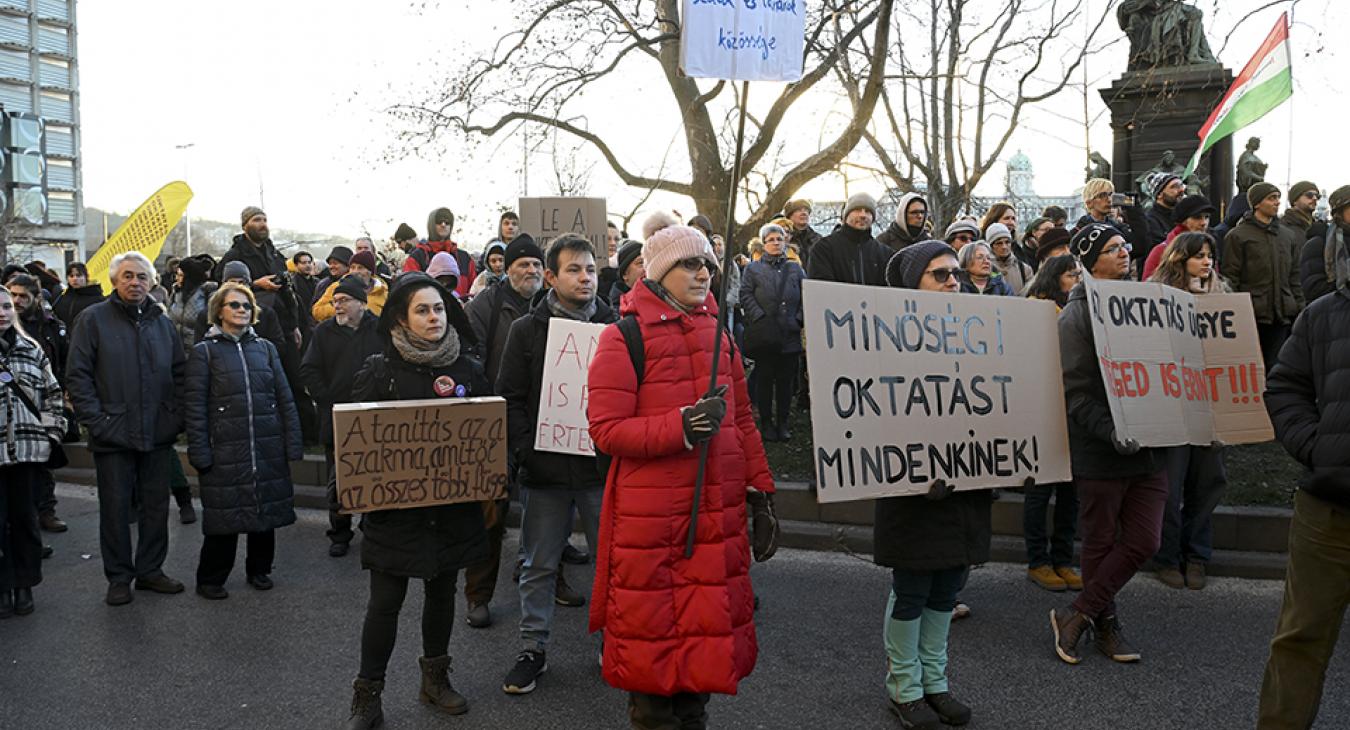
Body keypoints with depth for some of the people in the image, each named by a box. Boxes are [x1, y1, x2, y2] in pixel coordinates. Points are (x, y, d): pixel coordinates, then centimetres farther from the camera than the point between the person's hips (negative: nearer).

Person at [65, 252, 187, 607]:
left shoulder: (162, 323, 10)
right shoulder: (93, 319, -2)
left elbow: (180, 374, 14)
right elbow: (77, 375, -5)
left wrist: (176, 416, 3)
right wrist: (96, 421, -12)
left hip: (158, 434, 4)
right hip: (114, 435, -4)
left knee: (156, 505, 10)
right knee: (116, 507, 5)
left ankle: (150, 570, 23)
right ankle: (119, 577, 17)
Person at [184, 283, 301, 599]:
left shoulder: (265, 348, 10)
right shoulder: (205, 351, 1)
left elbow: (285, 398, 8)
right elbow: (194, 405, -2)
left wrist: (293, 443, 2)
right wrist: (199, 452, -9)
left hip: (268, 448, 3)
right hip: (225, 451, -3)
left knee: (266, 511, 10)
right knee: (224, 514, 2)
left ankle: (259, 569, 28)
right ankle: (210, 580, 19)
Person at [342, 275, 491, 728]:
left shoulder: (468, 369, 3)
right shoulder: (379, 370, -5)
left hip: (453, 506, 3)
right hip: (396, 505, -3)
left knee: (442, 591, 16)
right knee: (385, 601, 1)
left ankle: (435, 678, 33)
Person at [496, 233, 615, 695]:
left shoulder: (615, 327, 3)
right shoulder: (527, 330, 3)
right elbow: (510, 398, 1)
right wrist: (527, 452, -9)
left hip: (602, 466, 0)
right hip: (546, 467, 0)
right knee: (539, 564, 10)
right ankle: (533, 648, 24)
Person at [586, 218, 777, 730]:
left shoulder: (717, 334, 13)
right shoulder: (623, 338, -6)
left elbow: (743, 421, 17)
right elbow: (605, 429, -14)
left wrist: (761, 495, 14)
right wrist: (682, 425, -23)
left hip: (718, 514, 6)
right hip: (650, 520, -5)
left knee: (711, 624, 12)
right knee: (652, 633, 4)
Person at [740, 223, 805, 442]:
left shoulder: (796, 270, 15)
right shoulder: (753, 269, 8)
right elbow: (746, 296, -1)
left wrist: (799, 319, -3)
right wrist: (761, 318, -11)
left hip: (790, 336, 2)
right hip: (764, 336, -2)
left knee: (786, 380, 5)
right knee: (765, 379, 3)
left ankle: (782, 422, 14)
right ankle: (766, 423, 11)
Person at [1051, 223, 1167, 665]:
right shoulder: (1077, 315, -8)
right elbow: (1077, 393, -14)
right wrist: (1111, 432, -26)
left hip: (1148, 444, 6)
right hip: (1100, 451, -6)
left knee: (1144, 541, 3)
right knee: (1101, 543, 7)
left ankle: (1076, 614, 14)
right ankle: (1104, 624, 25)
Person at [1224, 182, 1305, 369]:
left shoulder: (1289, 236, 15)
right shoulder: (1238, 236, -2)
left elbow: (1295, 276, 17)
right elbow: (1230, 277, -4)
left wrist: (1299, 309, 11)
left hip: (1281, 317, 5)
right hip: (1251, 315, -5)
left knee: (1275, 366, 6)